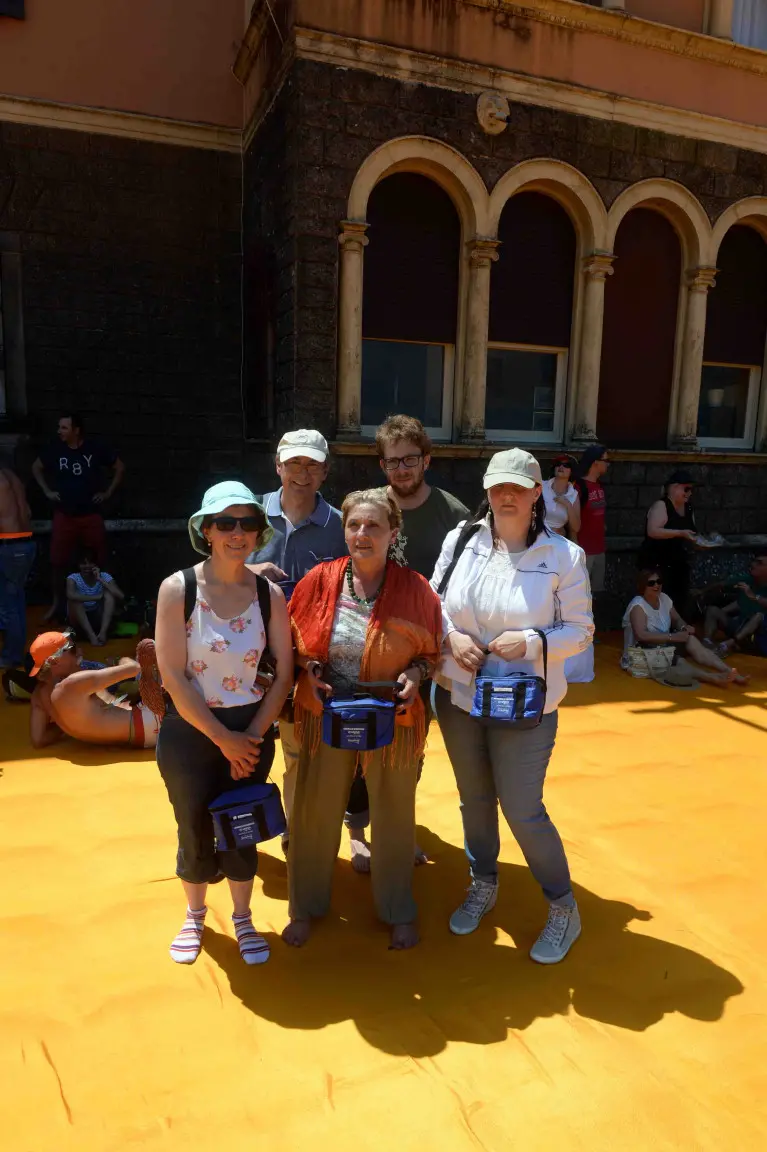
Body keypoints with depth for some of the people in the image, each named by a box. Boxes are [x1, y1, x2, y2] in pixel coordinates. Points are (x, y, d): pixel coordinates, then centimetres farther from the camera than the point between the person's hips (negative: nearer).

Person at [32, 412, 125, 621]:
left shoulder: (96, 449, -8)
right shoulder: (55, 450, -2)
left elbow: (120, 467, 5)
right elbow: (36, 467, 17)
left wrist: (108, 492, 0)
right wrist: (47, 491, 7)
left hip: (91, 515, -1)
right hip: (64, 516, 2)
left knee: (97, 561, 3)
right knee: (58, 562, 2)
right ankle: (57, 603, 18)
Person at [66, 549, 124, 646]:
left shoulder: (104, 576, -9)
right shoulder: (74, 578, -12)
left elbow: (121, 596, -25)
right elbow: (70, 595, -37)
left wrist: (100, 580, -27)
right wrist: (97, 597, -34)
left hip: (98, 619, 1)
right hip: (79, 620, -1)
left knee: (109, 593, -21)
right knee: (74, 599, -28)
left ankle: (103, 632, -35)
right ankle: (91, 635, -34)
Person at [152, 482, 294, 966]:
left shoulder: (269, 593, -6)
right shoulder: (178, 588, -13)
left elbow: (285, 674, -3)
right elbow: (173, 677, -14)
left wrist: (252, 736, -9)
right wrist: (222, 737, -14)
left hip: (252, 732, 2)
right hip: (189, 732, -1)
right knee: (196, 831, 13)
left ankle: (243, 919, 38)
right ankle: (195, 915, 41)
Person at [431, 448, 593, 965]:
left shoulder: (564, 555, -11)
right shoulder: (461, 540, -4)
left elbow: (581, 630, -6)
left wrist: (532, 642, -22)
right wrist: (451, 636, -13)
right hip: (458, 695, 4)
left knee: (522, 810, 1)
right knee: (474, 799, 19)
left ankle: (564, 908, 28)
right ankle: (483, 885, 45)